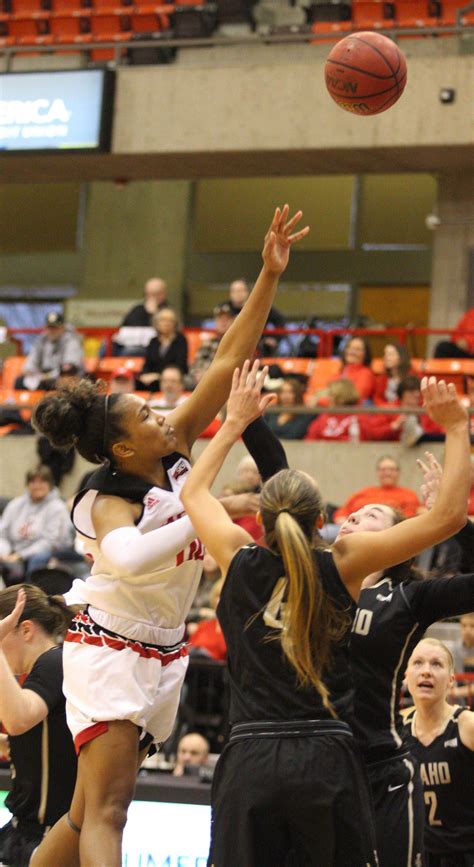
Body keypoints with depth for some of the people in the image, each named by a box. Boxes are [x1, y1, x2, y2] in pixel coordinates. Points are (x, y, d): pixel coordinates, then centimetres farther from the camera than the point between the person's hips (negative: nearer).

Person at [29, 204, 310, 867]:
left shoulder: (176, 448, 0)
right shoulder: (107, 500, -18)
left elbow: (229, 361, -3)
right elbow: (125, 554, -42)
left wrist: (270, 275, -9)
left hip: (162, 654, 7)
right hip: (110, 652, -7)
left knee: (88, 812, 10)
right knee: (105, 810, -16)